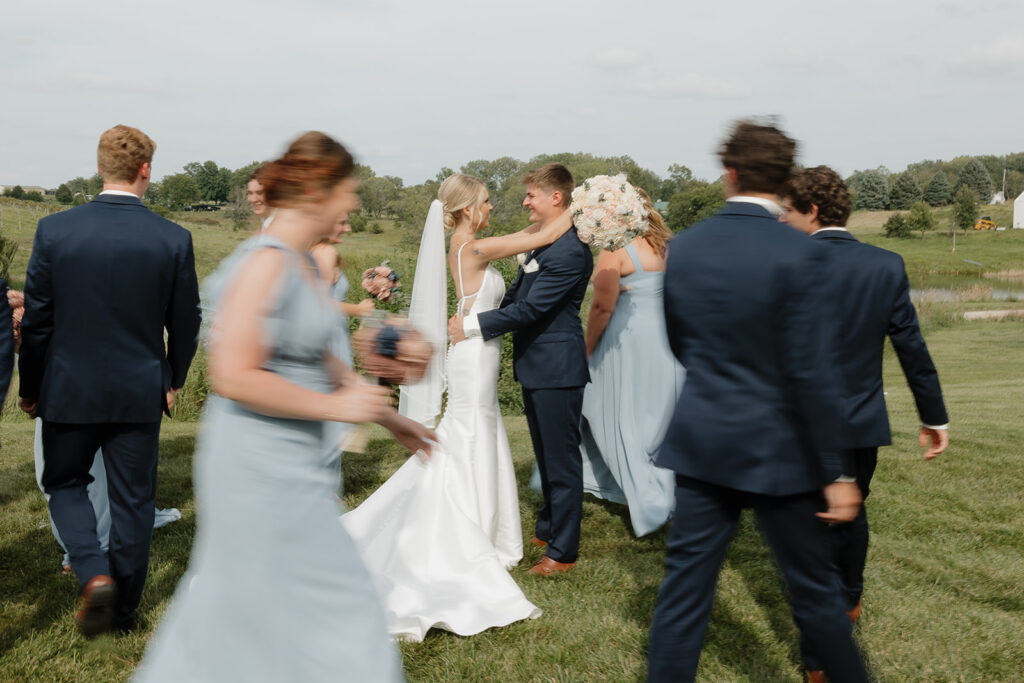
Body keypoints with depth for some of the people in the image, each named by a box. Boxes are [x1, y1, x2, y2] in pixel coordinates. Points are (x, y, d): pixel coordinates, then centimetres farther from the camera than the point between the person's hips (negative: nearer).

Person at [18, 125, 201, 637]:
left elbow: (36, 320, -3)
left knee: (64, 484, 20)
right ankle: (123, 609, 23)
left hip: (69, 389, 0)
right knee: (133, 500, 12)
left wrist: (31, 388, 11)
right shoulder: (174, 239, -9)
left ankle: (93, 575, -1)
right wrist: (173, 380, 18)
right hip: (140, 394, 0)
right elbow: (185, 323, 0)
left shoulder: (54, 230, -9)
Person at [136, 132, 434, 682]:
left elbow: (319, 360, 20)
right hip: (261, 463, -9)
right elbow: (234, 377, -25)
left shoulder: (302, 262, 11)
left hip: (292, 457, 9)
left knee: (236, 601, 19)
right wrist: (336, 407, -19)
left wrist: (388, 417, 20)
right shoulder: (266, 261, -20)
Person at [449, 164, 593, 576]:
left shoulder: (570, 252, -21)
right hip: (535, 367, 10)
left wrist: (473, 326, -17)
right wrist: (473, 321, 3)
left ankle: (563, 551, 11)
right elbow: (515, 294, 15)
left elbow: (530, 308, -23)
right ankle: (548, 529, 38)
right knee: (546, 456, 22)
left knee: (562, 460, 1)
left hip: (557, 370, -10)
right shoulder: (540, 243, 10)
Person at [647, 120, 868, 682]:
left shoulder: (682, 248, 0)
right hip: (776, 450, -4)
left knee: (684, 587, 10)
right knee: (814, 591, 14)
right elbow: (809, 374, -17)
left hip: (699, 445, 4)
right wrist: (835, 472, -10)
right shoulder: (798, 255, -16)